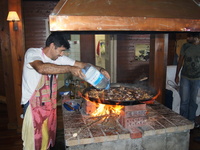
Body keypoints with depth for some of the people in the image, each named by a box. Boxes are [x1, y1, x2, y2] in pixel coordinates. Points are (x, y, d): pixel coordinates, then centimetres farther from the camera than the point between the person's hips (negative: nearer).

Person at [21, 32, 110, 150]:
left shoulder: (59, 58, 2)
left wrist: (100, 69, -6)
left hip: (50, 105, 6)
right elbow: (41, 68, -38)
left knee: (48, 140, 16)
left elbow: (82, 64, 6)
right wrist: (70, 68, -37)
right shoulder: (32, 53, -15)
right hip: (34, 105, -6)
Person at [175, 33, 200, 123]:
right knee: (184, 101, 4)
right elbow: (180, 61, 5)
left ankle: (191, 121, 25)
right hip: (185, 78, 1)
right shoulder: (185, 46, -2)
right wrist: (177, 75, 6)